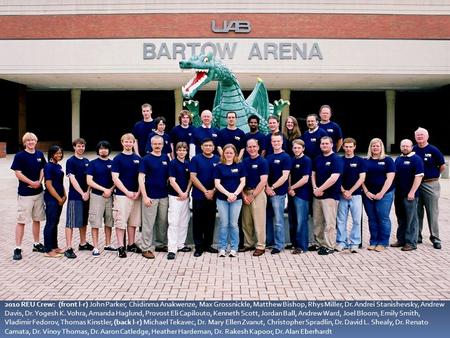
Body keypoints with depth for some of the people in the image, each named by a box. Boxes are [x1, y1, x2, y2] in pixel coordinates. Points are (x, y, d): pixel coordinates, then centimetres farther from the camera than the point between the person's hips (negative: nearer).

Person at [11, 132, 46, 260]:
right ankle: (17, 249, 3)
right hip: (25, 193, -5)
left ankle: (37, 244, 26)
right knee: (21, 221, -3)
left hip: (38, 192, 5)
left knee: (37, 219, 13)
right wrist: (32, 183, -15)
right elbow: (18, 173, -11)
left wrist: (39, 182, -6)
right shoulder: (19, 156, -8)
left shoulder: (40, 154, 7)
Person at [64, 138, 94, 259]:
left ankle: (83, 243, 27)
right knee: (71, 222, -4)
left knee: (84, 221, 15)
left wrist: (88, 192, -4)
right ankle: (68, 248, -1)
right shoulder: (70, 161, -5)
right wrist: (82, 193, -15)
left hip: (86, 195, 6)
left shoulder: (86, 161, 12)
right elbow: (72, 179, -12)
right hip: (74, 196, -6)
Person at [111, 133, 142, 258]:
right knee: (120, 221, -3)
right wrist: (127, 192, -13)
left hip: (136, 195, 4)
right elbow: (115, 178, -8)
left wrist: (138, 192, -4)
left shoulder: (138, 159, 10)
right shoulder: (118, 159, -2)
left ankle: (131, 244, 22)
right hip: (121, 195, -4)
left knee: (133, 221, 11)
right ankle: (121, 247, 4)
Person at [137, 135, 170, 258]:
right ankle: (145, 248, 9)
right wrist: (145, 196, -15)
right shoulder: (146, 159, -5)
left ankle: (161, 245, 27)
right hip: (151, 196, -5)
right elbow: (141, 178, -9)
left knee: (163, 222, 13)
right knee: (148, 224, 0)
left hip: (164, 196, 5)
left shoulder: (166, 158, 8)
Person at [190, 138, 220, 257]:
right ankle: (199, 246, 10)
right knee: (198, 222, 2)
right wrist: (205, 191, -11)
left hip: (213, 196, 2)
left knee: (210, 221, 9)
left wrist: (213, 191, -9)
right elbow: (193, 177, -7)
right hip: (198, 196, -2)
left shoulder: (218, 160, 6)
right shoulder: (196, 159, -1)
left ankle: (208, 245, 20)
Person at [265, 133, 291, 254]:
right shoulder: (268, 157, 13)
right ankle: (269, 241, 25)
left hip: (278, 193, -6)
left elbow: (285, 176, -12)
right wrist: (267, 187, -5)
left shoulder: (285, 157, -5)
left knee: (278, 220, -1)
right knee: (268, 218, 13)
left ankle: (279, 245, 7)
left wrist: (273, 187, -12)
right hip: (268, 192, 6)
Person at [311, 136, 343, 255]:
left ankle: (329, 246, 3)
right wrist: (315, 188, -4)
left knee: (329, 223, -4)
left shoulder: (336, 159, -6)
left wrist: (320, 189, -14)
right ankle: (320, 243, 21)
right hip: (316, 195, 7)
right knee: (317, 222, 10)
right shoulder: (317, 159, 14)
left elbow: (334, 178, -16)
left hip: (330, 195, -6)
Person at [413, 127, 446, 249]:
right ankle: (417, 236, 20)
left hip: (430, 185, -3)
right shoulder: (412, 151, 4)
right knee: (417, 212, 11)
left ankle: (435, 238, 9)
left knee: (432, 213, 0)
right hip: (415, 184, 3)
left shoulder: (433, 150, -5)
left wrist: (432, 175, 9)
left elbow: (442, 166, 2)